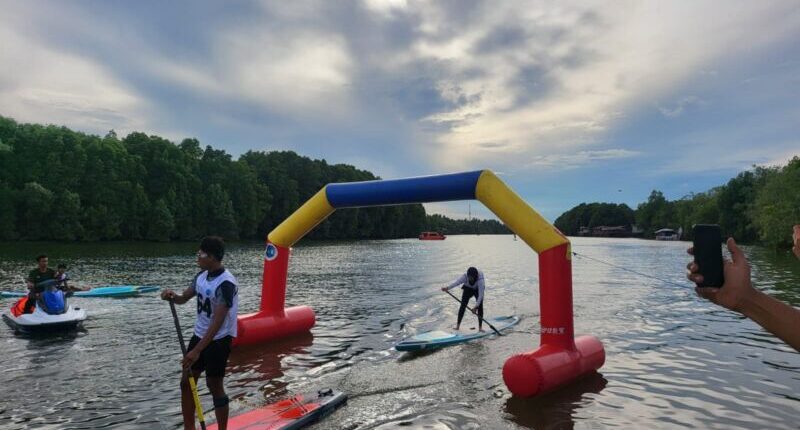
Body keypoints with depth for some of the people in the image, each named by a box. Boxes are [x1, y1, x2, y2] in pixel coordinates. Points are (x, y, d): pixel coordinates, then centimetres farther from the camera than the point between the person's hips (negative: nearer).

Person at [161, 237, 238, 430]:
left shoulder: (226, 284, -25)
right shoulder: (202, 276, 1)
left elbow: (217, 323, -28)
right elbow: (184, 298, 13)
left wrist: (197, 351, -30)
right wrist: (173, 296, -12)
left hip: (219, 340, -8)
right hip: (200, 335, 8)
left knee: (214, 386, 2)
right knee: (186, 382, 13)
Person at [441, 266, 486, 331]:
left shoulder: (480, 279, -40)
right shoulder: (464, 277, -34)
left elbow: (480, 295, -40)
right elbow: (456, 282, -51)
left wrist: (476, 306, -45)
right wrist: (448, 288, -68)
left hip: (478, 289, -1)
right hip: (467, 289, 1)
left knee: (480, 306, -13)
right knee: (463, 305, -8)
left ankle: (480, 327, -4)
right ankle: (458, 325, -3)